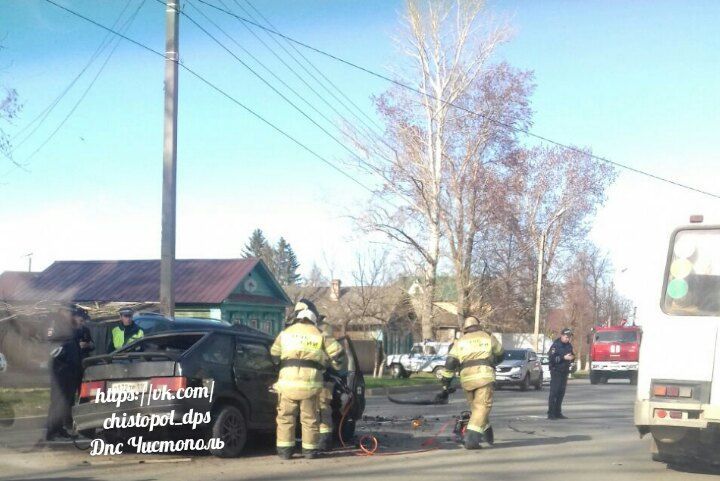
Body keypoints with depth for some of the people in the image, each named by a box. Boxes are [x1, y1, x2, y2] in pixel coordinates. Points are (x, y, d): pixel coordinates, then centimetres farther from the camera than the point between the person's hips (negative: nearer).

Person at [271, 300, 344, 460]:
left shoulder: (285, 333, 12)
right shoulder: (320, 335, 6)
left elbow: (274, 355, 20)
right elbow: (337, 352, 5)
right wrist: (334, 364, 24)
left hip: (288, 382, 1)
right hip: (311, 383, -1)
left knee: (286, 417, 10)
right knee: (310, 418, 10)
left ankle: (285, 450, 8)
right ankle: (310, 450, 13)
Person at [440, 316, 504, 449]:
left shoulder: (460, 342, 19)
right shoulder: (489, 337, 17)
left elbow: (450, 364, 9)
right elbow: (500, 356, 30)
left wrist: (446, 385, 10)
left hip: (466, 378, 3)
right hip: (484, 375, -3)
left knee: (476, 407, 18)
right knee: (482, 407, -5)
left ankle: (487, 435, 28)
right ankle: (471, 438, -18)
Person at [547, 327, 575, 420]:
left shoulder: (569, 346, 12)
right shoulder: (555, 345, -10)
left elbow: (571, 357, 21)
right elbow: (551, 358, -19)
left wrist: (572, 358, -3)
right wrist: (564, 358, -24)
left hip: (564, 372, 7)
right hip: (556, 371, -7)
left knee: (561, 393, 8)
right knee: (554, 392, -8)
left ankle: (558, 413, 14)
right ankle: (551, 413, -7)